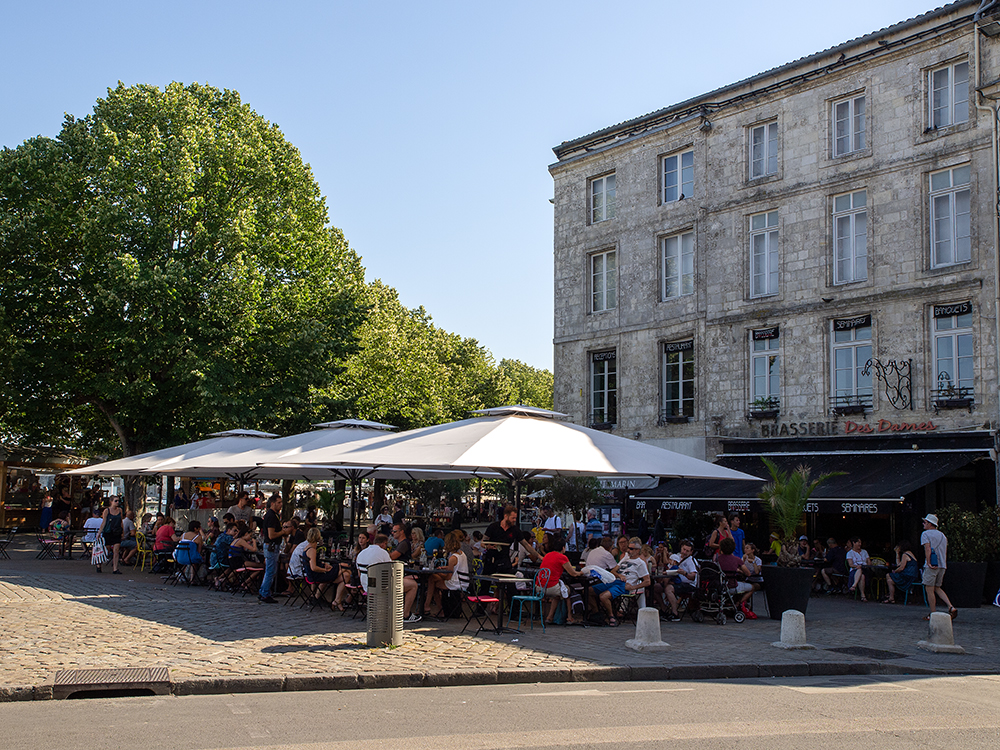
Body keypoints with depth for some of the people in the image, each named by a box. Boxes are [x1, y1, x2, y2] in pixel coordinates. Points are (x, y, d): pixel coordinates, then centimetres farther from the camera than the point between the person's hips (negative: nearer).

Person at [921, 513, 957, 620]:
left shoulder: (926, 534, -4)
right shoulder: (942, 535, 17)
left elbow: (928, 549, -17)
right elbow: (945, 552, 17)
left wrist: (928, 563, -18)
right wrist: (943, 564, 18)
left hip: (931, 565, -7)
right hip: (942, 566, 7)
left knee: (929, 590, -1)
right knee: (937, 588, 18)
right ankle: (951, 607, 1)